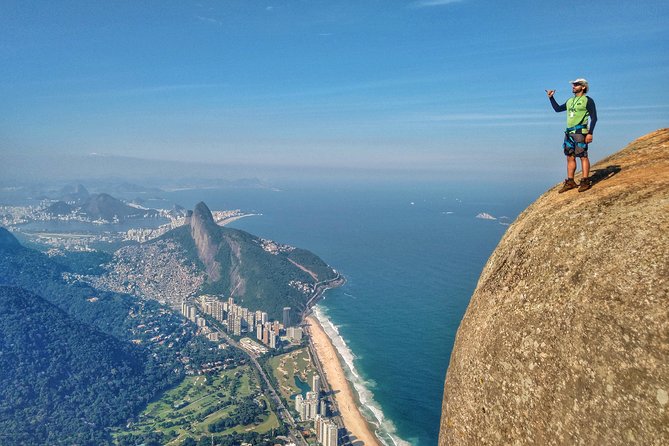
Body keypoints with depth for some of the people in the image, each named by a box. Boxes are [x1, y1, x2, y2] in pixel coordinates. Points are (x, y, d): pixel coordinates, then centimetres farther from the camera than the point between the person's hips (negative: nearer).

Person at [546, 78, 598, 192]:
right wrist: (551, 98, 19)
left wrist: (590, 133, -15)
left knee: (583, 156, -8)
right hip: (569, 132, 7)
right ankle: (570, 182, 11)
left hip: (580, 132, -7)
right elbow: (557, 109, 30)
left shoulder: (587, 100, -1)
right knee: (570, 157, 6)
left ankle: (586, 181, -6)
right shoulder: (570, 101, 19)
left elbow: (594, 118, -5)